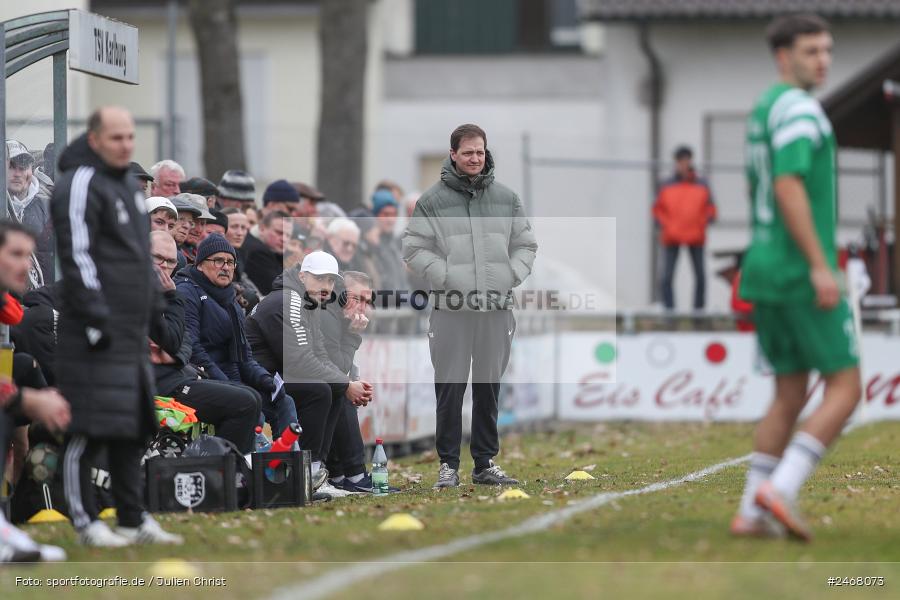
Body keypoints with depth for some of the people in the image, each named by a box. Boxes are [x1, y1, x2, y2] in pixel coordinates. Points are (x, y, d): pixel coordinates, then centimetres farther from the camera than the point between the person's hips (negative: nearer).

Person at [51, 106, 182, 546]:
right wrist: (95, 320, -21)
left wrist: (148, 309, 22)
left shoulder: (127, 183, 18)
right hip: (95, 336, -9)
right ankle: (86, 523, -1)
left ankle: (133, 519, 17)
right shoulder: (79, 184, -11)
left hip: (132, 334, 9)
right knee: (89, 429, -6)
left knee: (133, 429, 11)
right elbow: (77, 258, -17)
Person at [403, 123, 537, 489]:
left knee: (489, 388, 9)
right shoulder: (433, 201, 0)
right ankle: (448, 465, 5)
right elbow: (415, 249, -1)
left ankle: (486, 464, 17)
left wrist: (511, 276, 0)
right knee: (450, 389, -2)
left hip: (496, 308, 3)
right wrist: (447, 277, -12)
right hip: (452, 309, -3)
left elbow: (526, 244, 16)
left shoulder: (506, 198, 10)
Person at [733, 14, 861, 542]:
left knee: (791, 395, 12)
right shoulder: (798, 108, -13)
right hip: (800, 271, -9)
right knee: (845, 389, -5)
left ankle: (752, 514, 8)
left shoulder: (764, 109, 18)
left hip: (766, 268, 9)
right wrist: (820, 266, -24)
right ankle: (780, 489, -15)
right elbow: (788, 187, -24)